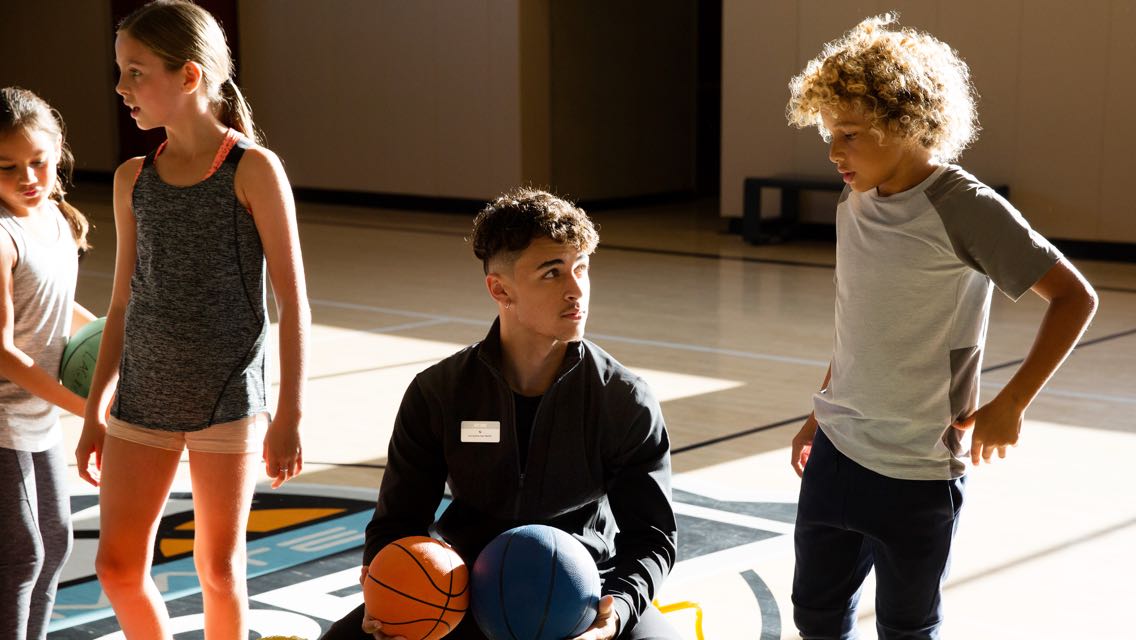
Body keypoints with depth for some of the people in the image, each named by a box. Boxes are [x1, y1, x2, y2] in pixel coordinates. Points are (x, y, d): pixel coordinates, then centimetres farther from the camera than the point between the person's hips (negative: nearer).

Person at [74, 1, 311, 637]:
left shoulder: (253, 168, -9)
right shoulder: (134, 178, 6)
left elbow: (293, 300, -8)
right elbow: (124, 303, 12)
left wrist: (290, 414, -11)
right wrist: (96, 411, 13)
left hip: (227, 396, -5)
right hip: (143, 397, 5)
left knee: (219, 569, 6)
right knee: (118, 566, 6)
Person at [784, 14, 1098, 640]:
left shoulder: (966, 209, -15)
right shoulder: (853, 207, 5)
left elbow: (1074, 296, -12)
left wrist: (1009, 403, -14)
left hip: (917, 471, -6)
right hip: (836, 454, 6)